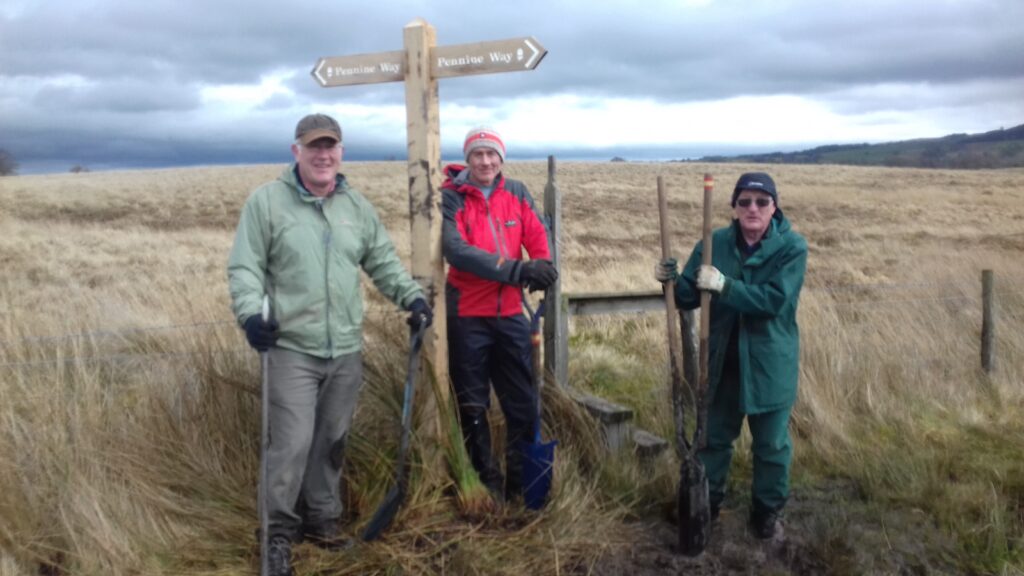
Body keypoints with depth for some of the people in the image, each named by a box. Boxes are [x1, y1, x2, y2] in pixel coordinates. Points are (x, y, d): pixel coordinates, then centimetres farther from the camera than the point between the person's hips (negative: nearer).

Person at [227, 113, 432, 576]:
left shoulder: (358, 206, 11)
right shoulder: (266, 201, -3)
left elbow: (383, 261, 16)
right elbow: (244, 267, -5)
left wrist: (412, 296, 2)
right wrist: (251, 313, -21)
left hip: (346, 349, 5)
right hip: (291, 348, -4)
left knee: (331, 440, 14)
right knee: (292, 441, -7)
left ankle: (322, 521, 31)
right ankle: (280, 532, 11)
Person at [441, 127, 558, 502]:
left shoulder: (517, 193, 5)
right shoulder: (451, 198, -9)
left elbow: (537, 236, -2)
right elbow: (455, 249, -23)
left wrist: (542, 265, -27)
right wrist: (515, 270, -32)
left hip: (510, 313, 4)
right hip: (468, 316, -3)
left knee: (523, 402, 10)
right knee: (472, 406, 8)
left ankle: (522, 483, 25)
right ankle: (487, 484, 24)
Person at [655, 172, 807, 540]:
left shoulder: (792, 247, -11)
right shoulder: (714, 243, -2)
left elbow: (774, 301, -24)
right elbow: (689, 298, 0)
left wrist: (725, 286, -32)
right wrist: (672, 282, -21)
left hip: (770, 364, -2)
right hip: (721, 360, 3)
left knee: (771, 444, 13)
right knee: (714, 437, 16)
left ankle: (767, 511, 34)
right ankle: (707, 503, 36)